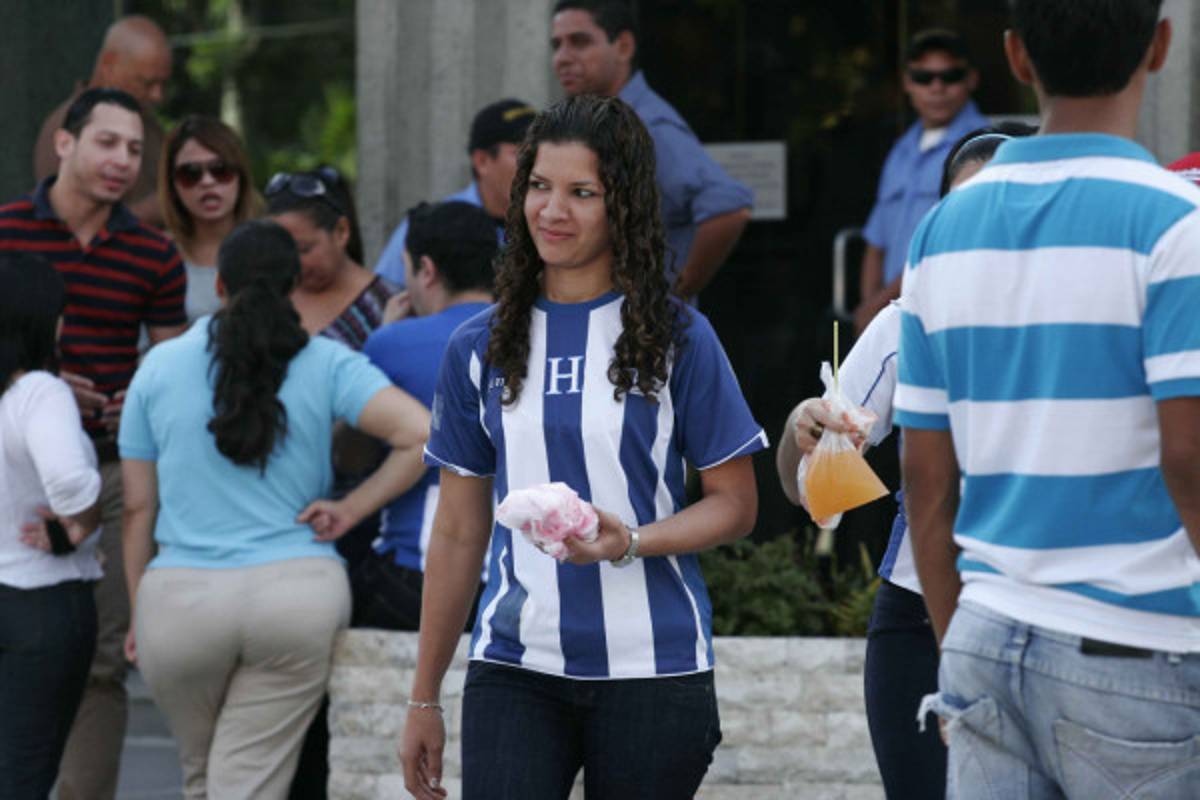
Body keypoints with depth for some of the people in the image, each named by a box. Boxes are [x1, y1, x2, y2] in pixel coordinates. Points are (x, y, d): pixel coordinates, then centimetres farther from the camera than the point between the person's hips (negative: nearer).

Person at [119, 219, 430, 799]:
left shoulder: (160, 366, 6)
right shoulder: (326, 365, 2)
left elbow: (138, 506, 8)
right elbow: (419, 433, -11)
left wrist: (138, 612, 16)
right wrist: (351, 509, -1)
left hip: (179, 598, 1)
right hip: (298, 592, -1)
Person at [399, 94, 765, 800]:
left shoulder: (677, 338, 1)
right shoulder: (481, 349, 9)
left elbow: (735, 504, 3)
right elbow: (459, 531, 14)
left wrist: (630, 541, -17)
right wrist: (425, 697, 14)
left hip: (652, 669, -2)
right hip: (516, 668, 2)